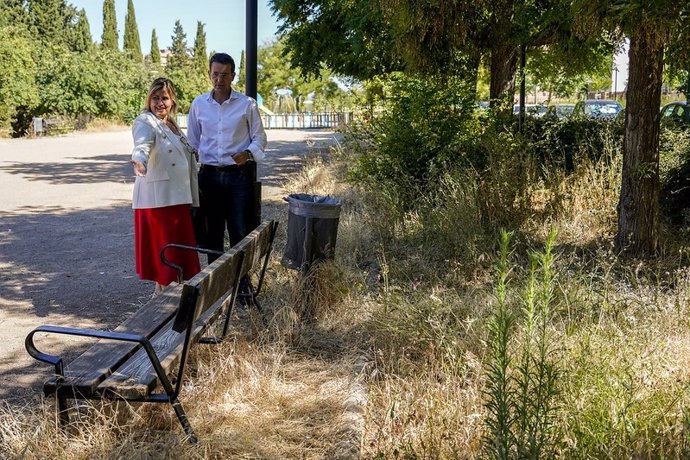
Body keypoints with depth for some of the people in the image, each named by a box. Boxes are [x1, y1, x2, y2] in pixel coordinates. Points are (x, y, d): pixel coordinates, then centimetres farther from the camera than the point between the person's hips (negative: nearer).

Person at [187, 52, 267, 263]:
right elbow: (192, 142, 13)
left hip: (239, 174, -3)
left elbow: (259, 137, 3)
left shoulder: (247, 104, -1)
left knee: (241, 233, -2)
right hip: (209, 174, 3)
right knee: (211, 233, 11)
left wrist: (248, 153, -17)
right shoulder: (198, 104, 6)